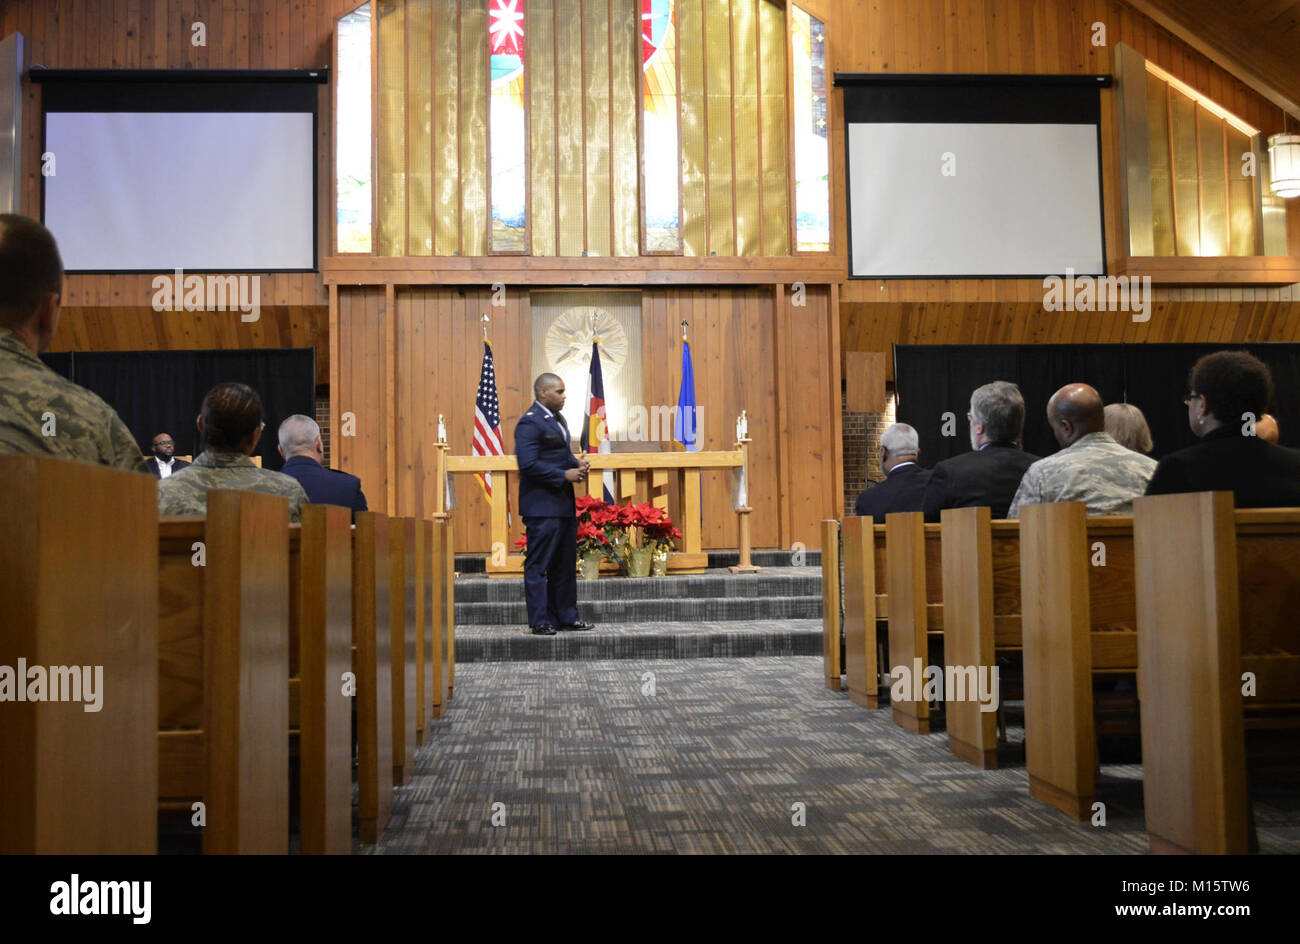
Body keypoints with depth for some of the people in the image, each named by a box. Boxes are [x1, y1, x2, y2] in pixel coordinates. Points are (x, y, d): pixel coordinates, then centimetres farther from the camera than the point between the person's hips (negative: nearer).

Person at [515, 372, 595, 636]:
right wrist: (564, 475, -19)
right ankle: (539, 622, 4)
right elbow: (528, 464, -22)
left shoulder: (557, 419, 17)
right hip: (542, 507, -10)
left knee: (565, 564, 15)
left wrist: (576, 463, 5)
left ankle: (565, 616, 23)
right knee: (538, 565, -2)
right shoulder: (530, 423, -14)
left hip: (564, 504, 10)